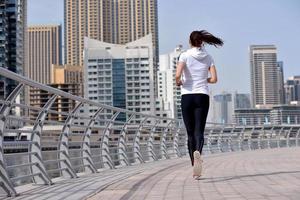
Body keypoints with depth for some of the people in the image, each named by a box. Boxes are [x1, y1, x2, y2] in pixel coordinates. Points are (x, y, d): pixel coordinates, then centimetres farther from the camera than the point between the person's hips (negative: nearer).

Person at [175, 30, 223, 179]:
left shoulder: (185, 55, -1)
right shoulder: (208, 57, 7)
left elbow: (178, 75, -16)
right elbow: (214, 79, 0)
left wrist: (178, 82, 5)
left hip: (187, 96, -1)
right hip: (202, 96, 1)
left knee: (190, 132, 8)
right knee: (199, 131, -5)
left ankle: (194, 166, 12)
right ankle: (198, 152, -38)